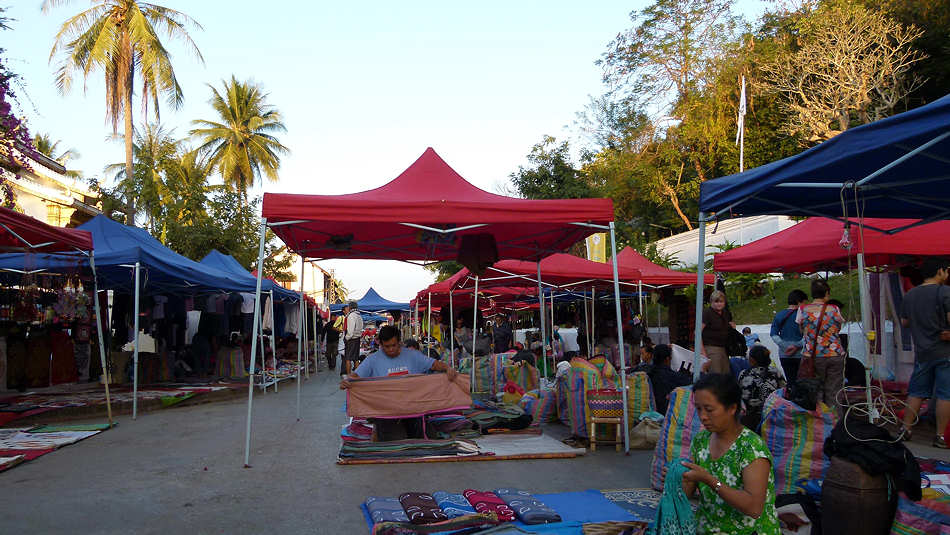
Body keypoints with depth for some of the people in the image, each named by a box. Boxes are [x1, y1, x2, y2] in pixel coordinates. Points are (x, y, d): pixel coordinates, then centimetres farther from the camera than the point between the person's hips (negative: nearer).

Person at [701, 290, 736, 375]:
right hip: (711, 348, -7)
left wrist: (733, 327, 8)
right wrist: (702, 350, -18)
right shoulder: (707, 313, -7)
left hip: (724, 348, 7)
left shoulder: (727, 314, 15)